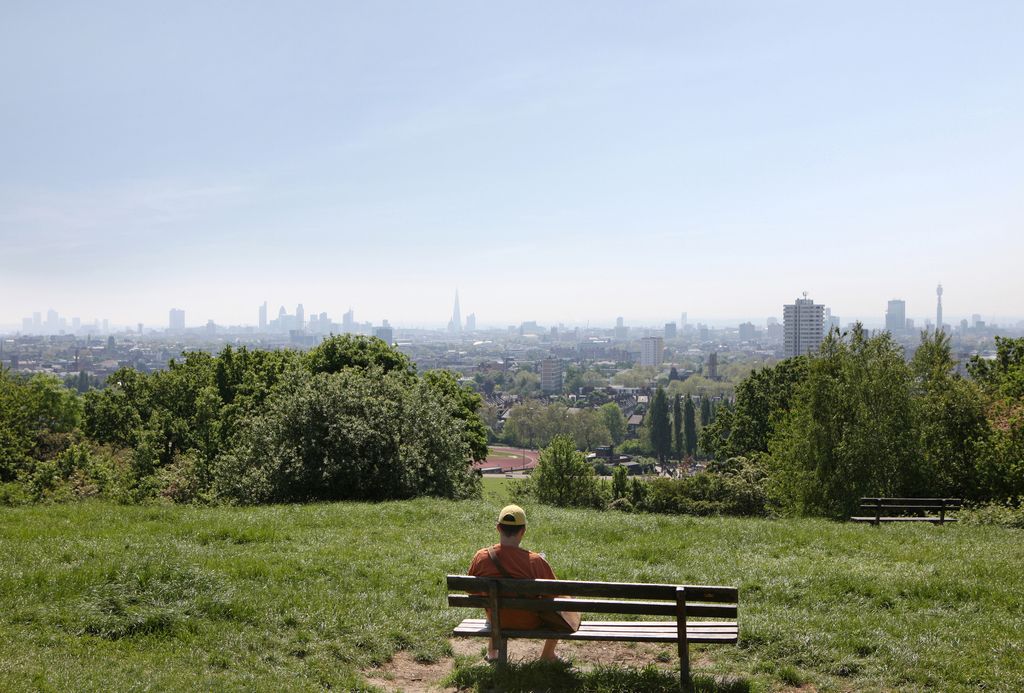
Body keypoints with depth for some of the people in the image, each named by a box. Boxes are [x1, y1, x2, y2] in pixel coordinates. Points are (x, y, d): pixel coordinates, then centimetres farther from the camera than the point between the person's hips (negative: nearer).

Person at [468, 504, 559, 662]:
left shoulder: (480, 557, -19)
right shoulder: (535, 561, -28)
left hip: (496, 622, 4)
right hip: (530, 623, -3)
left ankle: (492, 651, 46)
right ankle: (547, 654, 33)